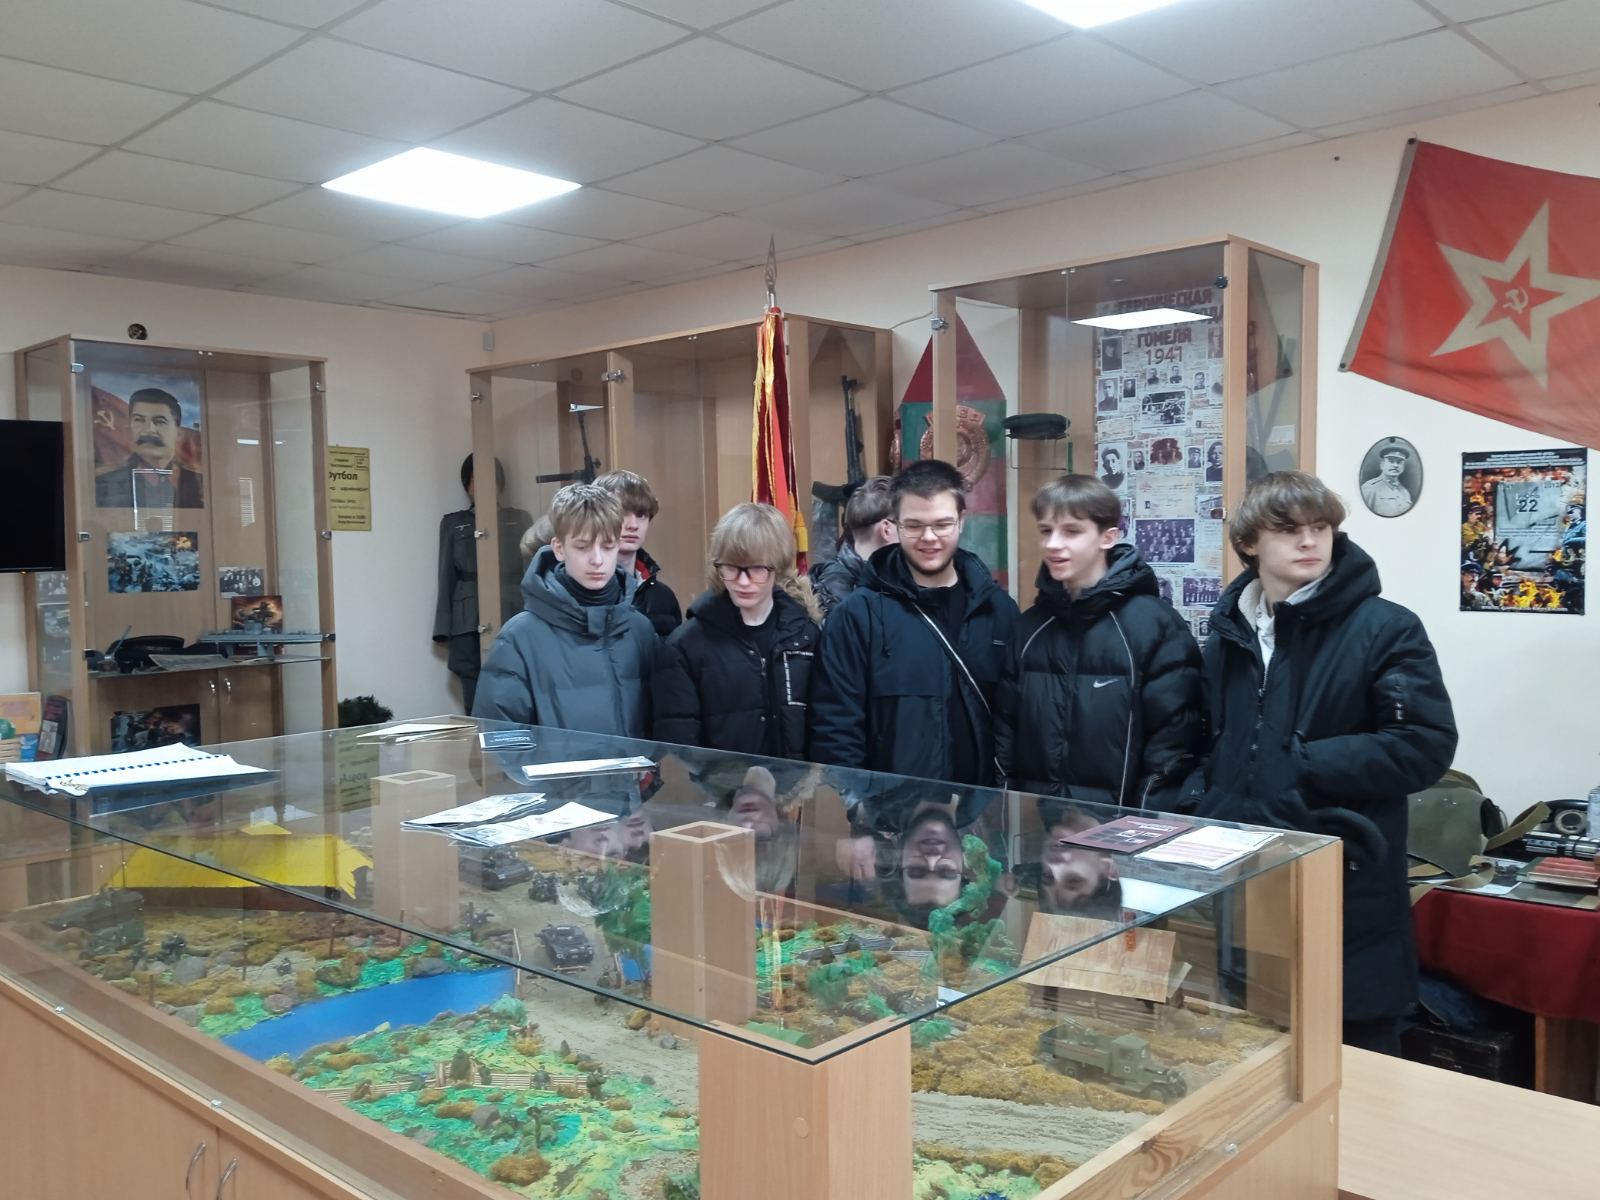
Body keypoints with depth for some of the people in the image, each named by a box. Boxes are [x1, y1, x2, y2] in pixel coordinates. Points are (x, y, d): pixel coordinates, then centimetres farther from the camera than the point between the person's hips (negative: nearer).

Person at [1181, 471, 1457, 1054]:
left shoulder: (1385, 628, -8)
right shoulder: (1228, 633, 10)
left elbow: (1426, 745, -14)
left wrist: (1307, 768, -19)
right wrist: (1203, 802, 0)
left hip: (1347, 889, -5)